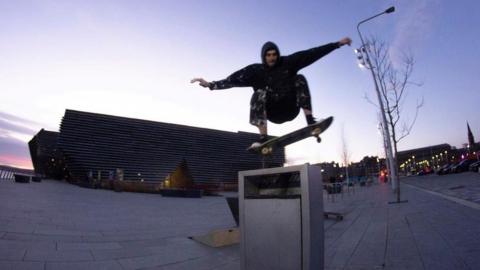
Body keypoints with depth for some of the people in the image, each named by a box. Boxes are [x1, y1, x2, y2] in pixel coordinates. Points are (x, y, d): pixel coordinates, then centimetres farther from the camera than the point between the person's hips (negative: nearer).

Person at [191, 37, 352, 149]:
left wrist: (337, 44, -2)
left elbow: (313, 53, -1)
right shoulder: (256, 71, -4)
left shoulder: (288, 62, 0)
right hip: (273, 112, -1)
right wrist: (211, 85, -26)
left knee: (300, 79, -14)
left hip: (291, 109, 1)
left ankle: (310, 120, -23)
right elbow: (234, 80, -15)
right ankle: (263, 137, -37)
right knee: (259, 93, -27)